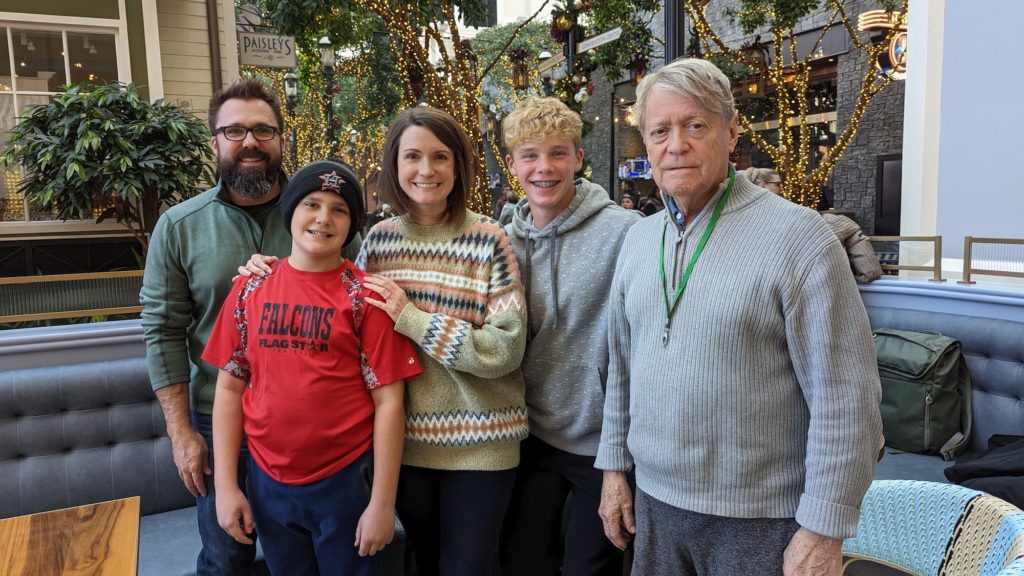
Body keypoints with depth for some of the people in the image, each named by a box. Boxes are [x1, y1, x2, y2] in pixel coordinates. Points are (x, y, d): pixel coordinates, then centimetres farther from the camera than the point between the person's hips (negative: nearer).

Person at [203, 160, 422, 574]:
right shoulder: (250, 290, 0)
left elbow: (388, 401, -11)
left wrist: (382, 503, -12)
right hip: (267, 482, 3)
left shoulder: (365, 296, -10)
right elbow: (230, 388, 4)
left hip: (346, 481, -3)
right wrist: (226, 485, 0)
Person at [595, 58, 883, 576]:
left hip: (759, 520, -5)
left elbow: (846, 397, -15)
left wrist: (823, 531, -14)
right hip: (654, 503, 6)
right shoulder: (637, 240, 5)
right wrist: (614, 466, 11)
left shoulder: (797, 236, -14)